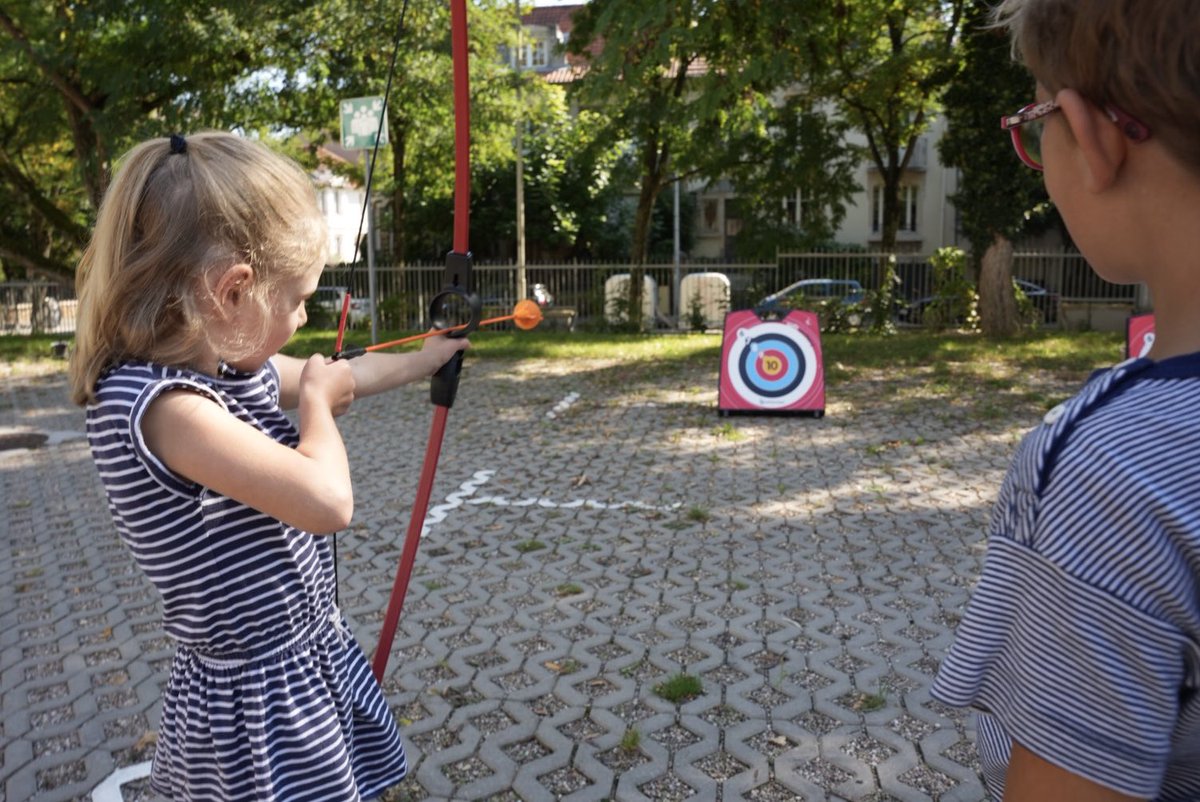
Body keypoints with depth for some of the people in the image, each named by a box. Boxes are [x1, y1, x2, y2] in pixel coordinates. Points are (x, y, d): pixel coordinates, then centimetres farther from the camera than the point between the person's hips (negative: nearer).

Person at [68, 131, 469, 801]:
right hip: (257, 701, -8)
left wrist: (422, 361, 31)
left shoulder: (236, 364, -1)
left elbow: (341, 375, 18)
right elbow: (327, 500, -35)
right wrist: (317, 401, -16)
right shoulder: (157, 403, -29)